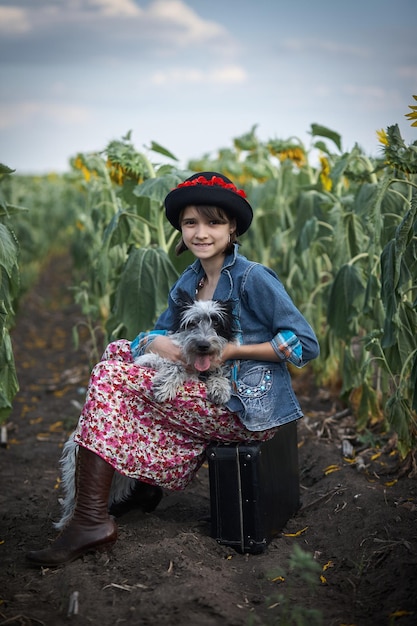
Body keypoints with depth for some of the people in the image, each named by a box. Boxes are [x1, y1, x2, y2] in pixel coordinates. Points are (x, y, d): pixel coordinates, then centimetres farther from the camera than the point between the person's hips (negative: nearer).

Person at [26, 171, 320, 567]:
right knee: (118, 352, 7)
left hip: (247, 407, -8)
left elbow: (306, 344, -14)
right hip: (211, 394, 8)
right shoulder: (188, 283, 11)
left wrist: (233, 350, -19)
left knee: (111, 377, -15)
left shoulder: (253, 278, -11)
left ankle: (90, 521, -11)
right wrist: (156, 343, -14)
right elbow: (158, 333, 11)